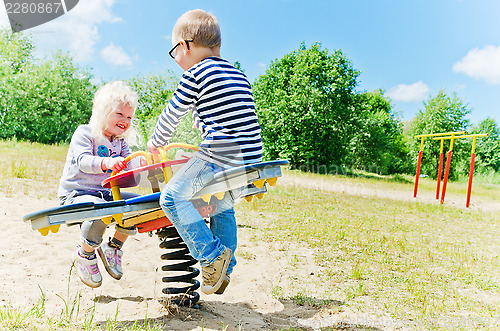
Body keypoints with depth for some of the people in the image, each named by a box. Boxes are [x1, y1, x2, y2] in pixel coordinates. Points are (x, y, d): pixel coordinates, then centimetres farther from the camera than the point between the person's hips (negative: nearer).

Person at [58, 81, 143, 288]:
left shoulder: (119, 142, 13)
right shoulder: (84, 133, -9)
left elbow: (128, 161, -2)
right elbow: (82, 161, -26)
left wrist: (143, 161, -26)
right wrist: (106, 163, -46)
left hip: (106, 193, 7)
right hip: (76, 193, -7)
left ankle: (113, 246, 8)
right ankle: (84, 255, -10)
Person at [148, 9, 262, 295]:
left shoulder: (195, 75, -2)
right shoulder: (240, 76, 20)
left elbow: (171, 115, 6)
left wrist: (156, 143, 24)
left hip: (220, 157, -9)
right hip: (253, 155, 9)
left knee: (173, 197, -4)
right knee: (225, 207, 25)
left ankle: (213, 255, -4)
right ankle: (225, 270, 30)